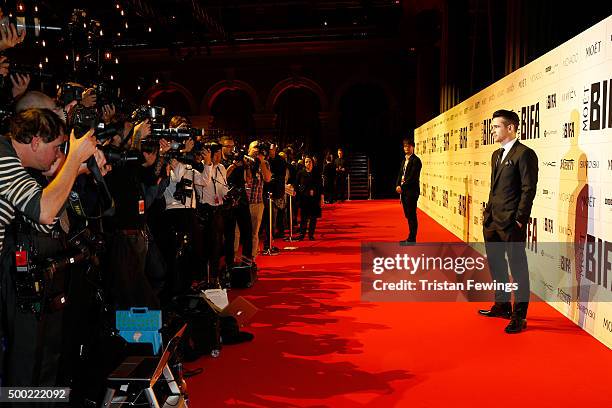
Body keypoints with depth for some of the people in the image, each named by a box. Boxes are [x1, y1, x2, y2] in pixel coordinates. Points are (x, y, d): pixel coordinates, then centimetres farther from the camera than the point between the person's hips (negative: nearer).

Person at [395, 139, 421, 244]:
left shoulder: (416, 160, -9)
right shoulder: (404, 160, 17)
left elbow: (413, 176, -16)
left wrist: (402, 187, -16)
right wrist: (398, 185, -2)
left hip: (411, 191, -8)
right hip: (403, 191, 8)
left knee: (412, 216, -5)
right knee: (408, 215, 12)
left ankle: (412, 239, -1)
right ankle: (410, 238, 18)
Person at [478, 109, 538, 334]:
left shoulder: (524, 154, -12)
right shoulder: (497, 155, 15)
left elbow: (528, 189, -15)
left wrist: (519, 219, -17)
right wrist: (488, 211, 13)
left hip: (511, 223, -9)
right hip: (492, 221, 9)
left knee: (517, 267, 1)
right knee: (496, 263, 18)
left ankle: (519, 316, 12)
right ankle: (502, 305, 34)